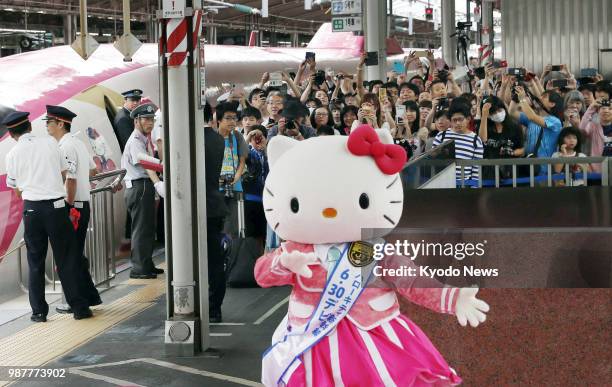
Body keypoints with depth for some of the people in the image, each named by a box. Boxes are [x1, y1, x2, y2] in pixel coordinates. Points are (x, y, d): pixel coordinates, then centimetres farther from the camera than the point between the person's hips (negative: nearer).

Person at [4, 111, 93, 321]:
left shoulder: (13, 154, 1)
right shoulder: (50, 143, 2)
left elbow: (16, 188, 9)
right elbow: (64, 172, 10)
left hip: (31, 209, 0)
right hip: (57, 205, 0)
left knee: (35, 261, 10)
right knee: (66, 259, 5)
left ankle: (39, 311, 11)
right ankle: (79, 307, 6)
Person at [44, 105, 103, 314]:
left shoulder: (65, 147, -16)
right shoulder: (78, 143, 14)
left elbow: (70, 181, -21)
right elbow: (93, 169, 28)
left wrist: (68, 208, -18)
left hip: (73, 205, -10)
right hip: (83, 203, 10)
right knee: (76, 254, 15)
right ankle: (89, 297, 20)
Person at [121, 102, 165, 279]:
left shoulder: (145, 140, 17)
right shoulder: (135, 141, -16)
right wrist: (157, 183, -44)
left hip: (146, 186, 10)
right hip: (139, 187, -10)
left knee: (148, 228, 16)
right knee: (141, 228, -7)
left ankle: (147, 265, 25)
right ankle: (139, 269, -4)